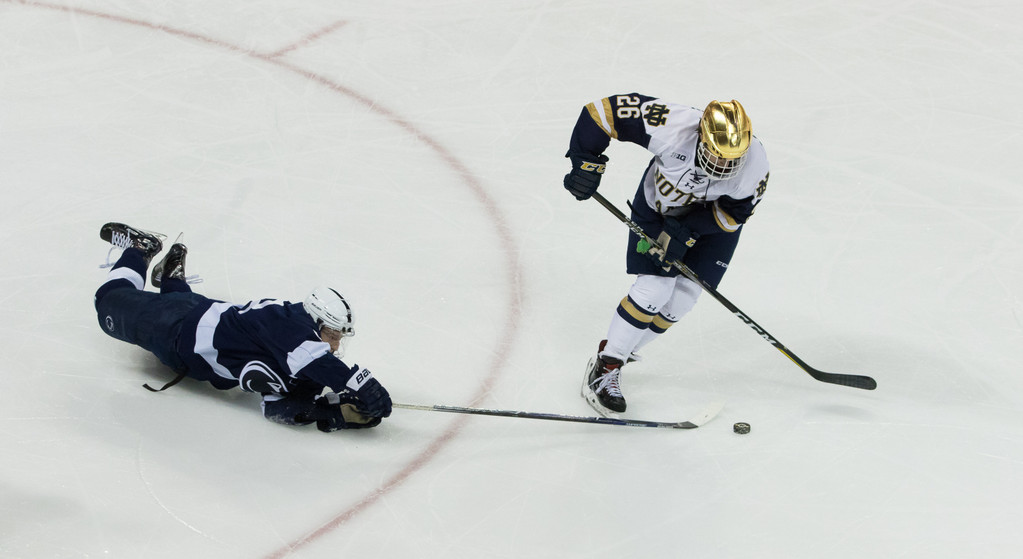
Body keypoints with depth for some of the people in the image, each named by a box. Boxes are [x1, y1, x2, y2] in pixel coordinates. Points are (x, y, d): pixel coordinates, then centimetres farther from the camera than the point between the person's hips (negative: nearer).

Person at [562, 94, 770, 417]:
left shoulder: (755, 166, -33)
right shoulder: (670, 127, -40)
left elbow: (734, 212, -17)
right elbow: (605, 110, -32)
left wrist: (685, 231, -26)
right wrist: (585, 163, -29)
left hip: (713, 217, 2)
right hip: (658, 202, -2)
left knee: (682, 297, -3)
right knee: (655, 288, -13)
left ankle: (623, 350, 18)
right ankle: (604, 367, 1)